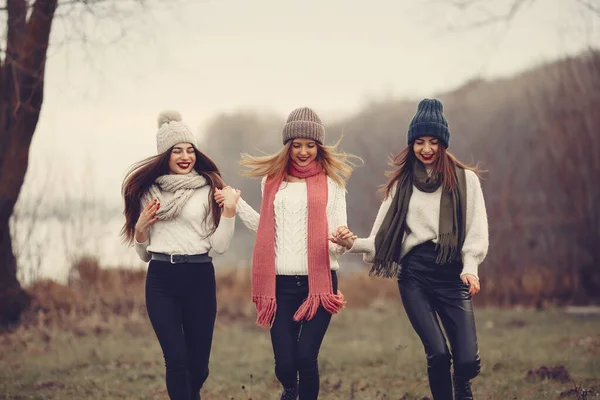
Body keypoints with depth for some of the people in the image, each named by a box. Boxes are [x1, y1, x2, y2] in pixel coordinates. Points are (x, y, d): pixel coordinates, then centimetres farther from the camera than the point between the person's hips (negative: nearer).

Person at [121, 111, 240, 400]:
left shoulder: (209, 190, 1)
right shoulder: (148, 191, 8)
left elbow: (219, 246, -3)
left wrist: (229, 210, -14)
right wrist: (140, 228, -4)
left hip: (199, 278, -1)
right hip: (160, 281, 1)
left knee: (198, 364, 7)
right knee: (177, 360, -11)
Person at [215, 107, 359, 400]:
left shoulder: (331, 182, 4)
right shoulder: (272, 179, 10)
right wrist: (236, 205, 11)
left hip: (319, 282, -2)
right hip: (281, 283, 2)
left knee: (306, 357, -13)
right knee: (284, 362, 0)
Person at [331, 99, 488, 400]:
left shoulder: (465, 179, 7)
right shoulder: (402, 183, 13)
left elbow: (477, 229, 1)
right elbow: (384, 237, 11)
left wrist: (470, 267, -16)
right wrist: (353, 243, -8)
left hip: (453, 274, 0)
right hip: (414, 274, 1)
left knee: (468, 361, -9)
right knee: (438, 354, -16)